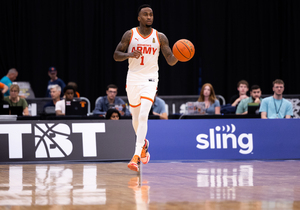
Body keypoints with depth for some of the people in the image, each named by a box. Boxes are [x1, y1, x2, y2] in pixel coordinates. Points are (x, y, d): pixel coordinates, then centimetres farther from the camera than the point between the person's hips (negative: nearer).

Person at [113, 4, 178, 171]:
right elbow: (116, 55, 1)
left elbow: (171, 61, 1)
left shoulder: (160, 37, 1)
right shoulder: (130, 35, 1)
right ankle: (143, 144, 43)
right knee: (136, 116, 13)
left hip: (150, 80, -2)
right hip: (133, 79, 2)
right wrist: (129, 55, -19)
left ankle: (136, 156, -22)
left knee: (143, 116, -18)